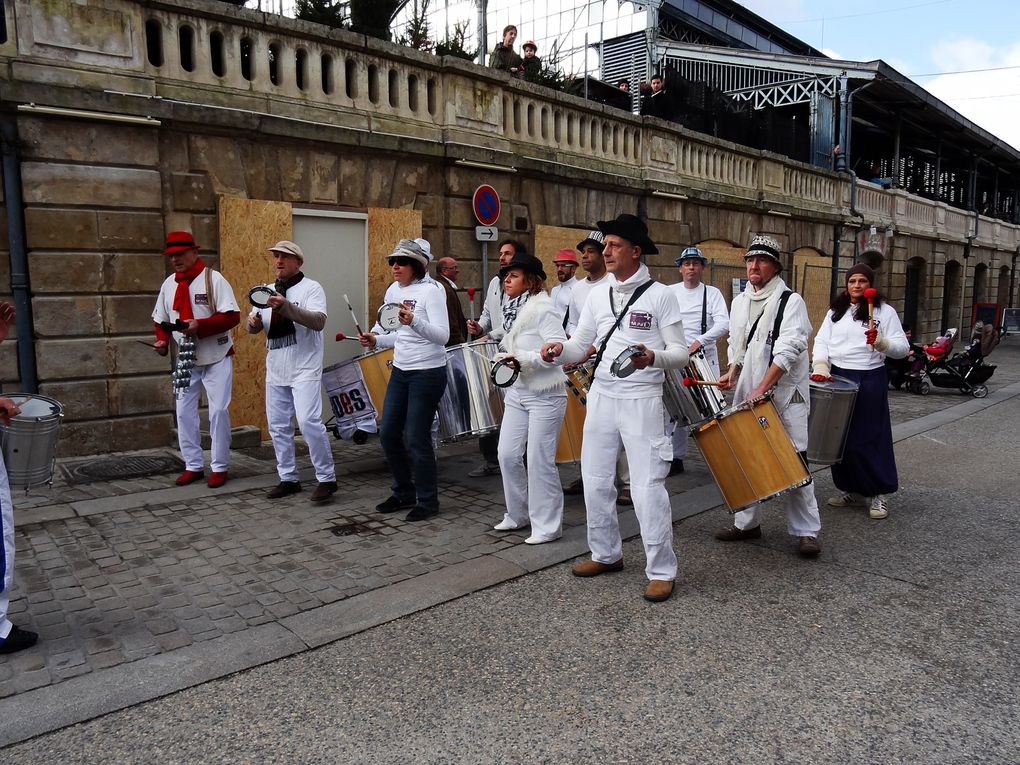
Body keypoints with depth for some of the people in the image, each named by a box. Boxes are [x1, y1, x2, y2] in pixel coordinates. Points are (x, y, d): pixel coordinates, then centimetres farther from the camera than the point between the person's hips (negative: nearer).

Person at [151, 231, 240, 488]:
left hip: (216, 359, -6)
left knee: (218, 412, -2)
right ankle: (193, 465, 21)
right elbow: (161, 320, 13)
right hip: (186, 361, 6)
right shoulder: (168, 284, 6)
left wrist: (200, 325, -29)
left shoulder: (213, 279, -12)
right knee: (184, 412, 8)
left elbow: (232, 317, -18)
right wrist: (162, 340, -7)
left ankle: (219, 467, 10)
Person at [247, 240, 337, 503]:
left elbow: (319, 321, -21)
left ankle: (327, 478, -3)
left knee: (309, 422, -15)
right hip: (275, 371, 7)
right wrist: (253, 322, -8)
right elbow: (255, 328, 16)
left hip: (304, 370, -7)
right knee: (278, 426, 10)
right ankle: (288, 479, 22)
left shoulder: (311, 288, -5)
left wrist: (287, 306, -31)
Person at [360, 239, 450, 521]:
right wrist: (376, 340, 1)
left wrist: (414, 321, -36)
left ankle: (427, 501, 15)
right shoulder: (393, 291, 9)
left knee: (417, 439, -3)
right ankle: (403, 492, 29)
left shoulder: (431, 290, -12)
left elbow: (443, 336, -21)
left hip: (428, 373, -8)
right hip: (400, 371, 8)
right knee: (388, 433, 10)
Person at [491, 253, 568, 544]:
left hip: (545, 396, -8)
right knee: (507, 455, 7)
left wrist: (522, 357, -23)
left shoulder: (544, 309, -13)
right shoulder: (516, 310, 13)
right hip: (518, 392, 8)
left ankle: (547, 526, 11)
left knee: (539, 461, -3)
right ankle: (518, 514, 25)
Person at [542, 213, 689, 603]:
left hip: (642, 400, -5)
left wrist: (653, 358, -29)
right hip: (601, 396, 6)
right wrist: (560, 350, -14)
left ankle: (661, 571, 9)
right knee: (596, 480, 12)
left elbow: (681, 353, -8)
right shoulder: (597, 294, 8)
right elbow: (580, 344, 8)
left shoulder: (660, 294, -6)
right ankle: (606, 554, 30)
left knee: (647, 486, -5)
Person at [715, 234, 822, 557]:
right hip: (747, 394, 6)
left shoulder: (791, 301, -7)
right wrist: (733, 372, 4)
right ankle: (747, 522, 22)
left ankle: (806, 530, 7)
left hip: (785, 395, -6)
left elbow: (788, 350, -17)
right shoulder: (739, 302, 13)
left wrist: (761, 388, -23)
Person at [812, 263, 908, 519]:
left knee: (869, 438, -2)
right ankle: (851, 490, 22)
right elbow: (821, 341, 6)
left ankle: (878, 494, 11)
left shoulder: (885, 311, 0)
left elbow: (902, 348, -5)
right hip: (836, 378, 4)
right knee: (840, 437, 8)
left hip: (870, 381, -4)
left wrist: (880, 342, -24)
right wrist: (821, 367, -10)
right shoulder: (836, 311, 13)